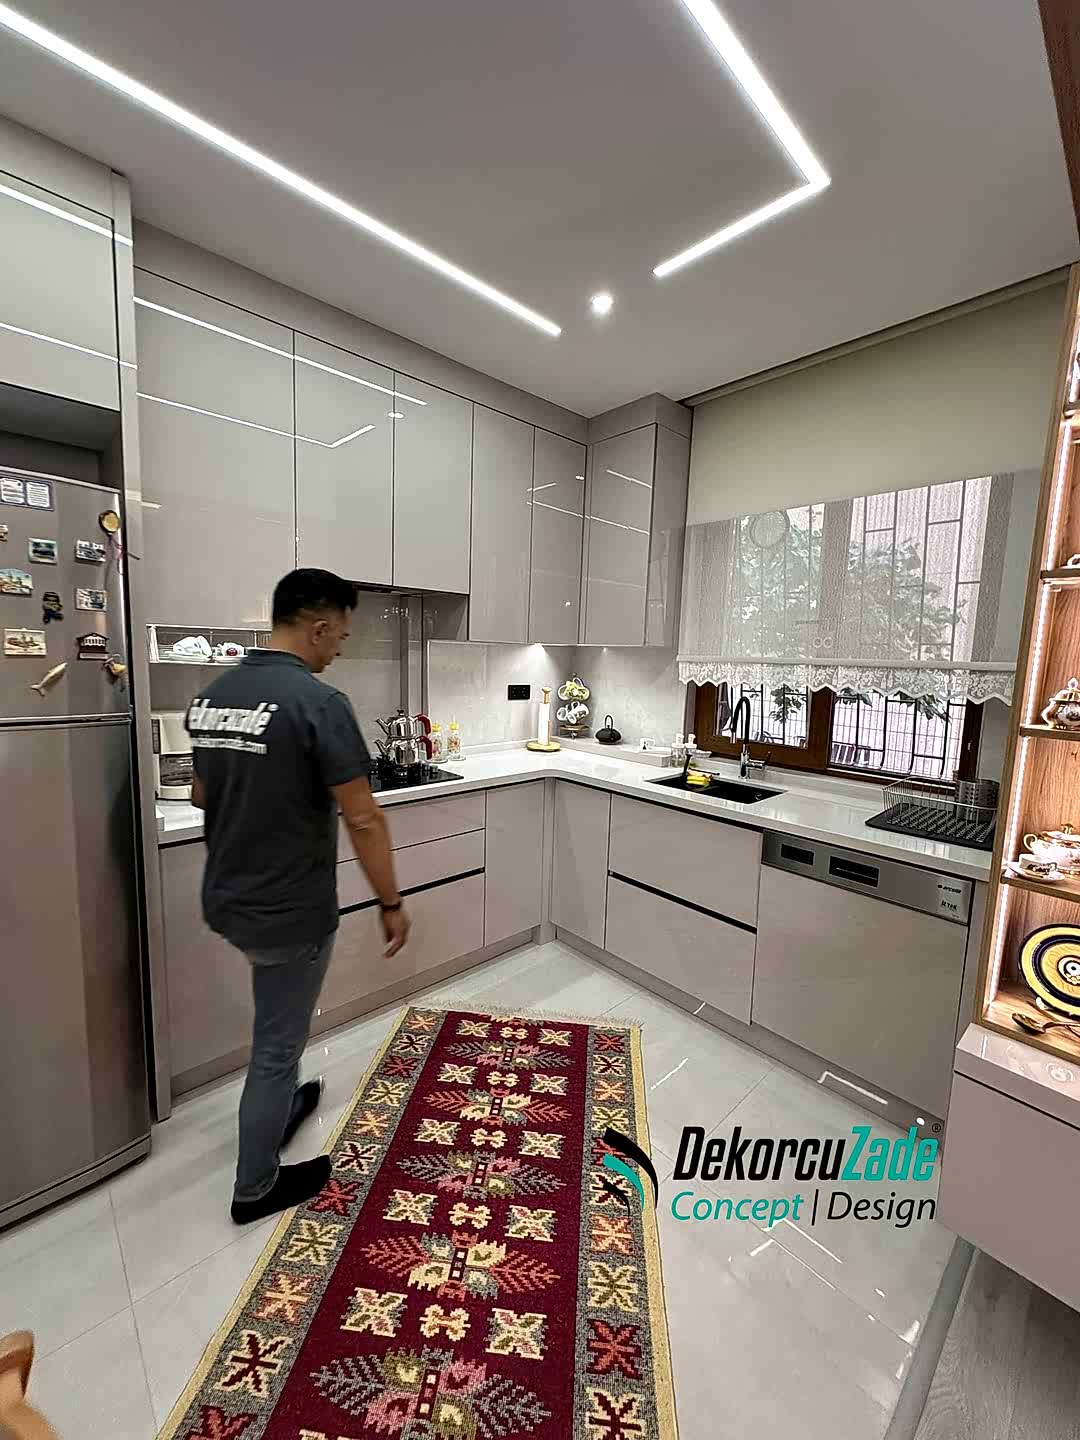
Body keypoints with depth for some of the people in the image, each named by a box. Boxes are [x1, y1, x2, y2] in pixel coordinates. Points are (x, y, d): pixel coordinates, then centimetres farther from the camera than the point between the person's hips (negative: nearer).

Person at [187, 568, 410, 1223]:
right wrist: (392, 903, -12)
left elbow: (203, 795, 12)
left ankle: (280, 1108, 54)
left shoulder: (209, 696, 1)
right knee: (277, 1044, 14)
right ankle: (257, 1187, 36)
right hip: (290, 911, -8)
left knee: (278, 1020, 31)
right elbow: (362, 818, -23)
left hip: (228, 899, 8)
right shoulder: (319, 702, -24)